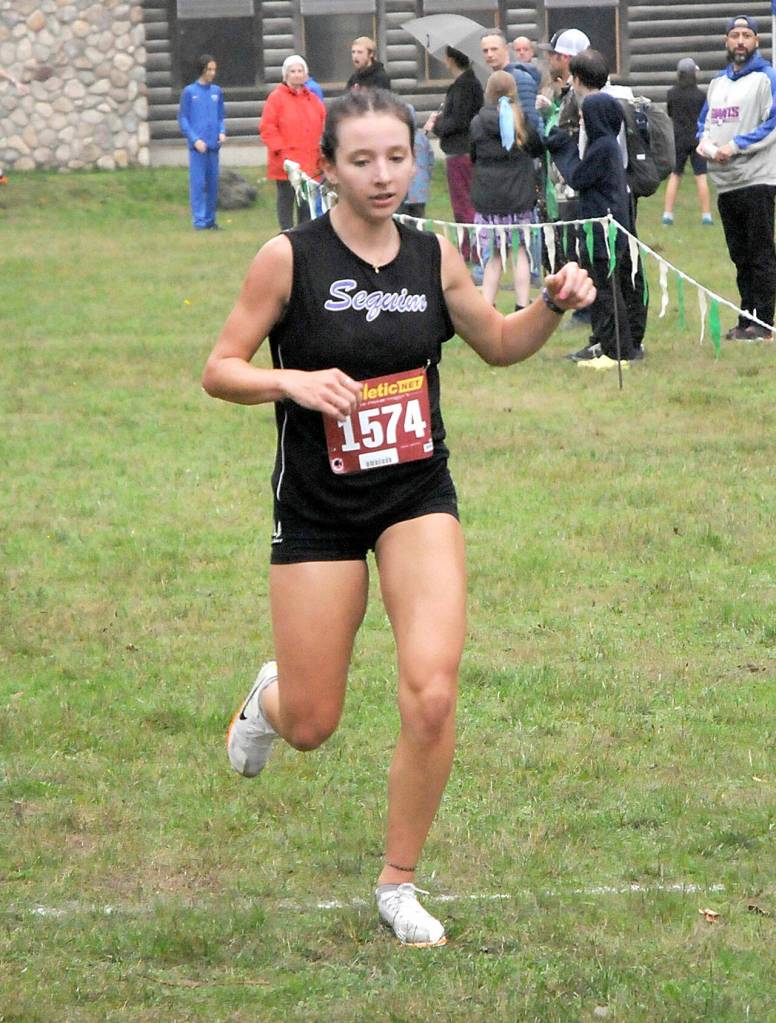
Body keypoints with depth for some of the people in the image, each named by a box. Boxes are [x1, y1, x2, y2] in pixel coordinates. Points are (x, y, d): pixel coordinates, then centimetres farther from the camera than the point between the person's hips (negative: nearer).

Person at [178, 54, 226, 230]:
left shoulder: (217, 91, 10)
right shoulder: (189, 92, 0)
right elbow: (183, 119, 0)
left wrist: (222, 132, -3)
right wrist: (195, 139, -10)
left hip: (213, 144, 4)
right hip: (197, 146, -3)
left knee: (212, 183, 5)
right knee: (198, 183, -6)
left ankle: (210, 219, 14)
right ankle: (199, 221, -5)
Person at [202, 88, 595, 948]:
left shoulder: (434, 258, 0)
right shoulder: (289, 258, -11)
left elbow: (500, 345, 16)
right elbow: (219, 370, -7)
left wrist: (554, 305, -3)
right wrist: (292, 380, -25)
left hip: (418, 498, 2)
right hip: (318, 511, -2)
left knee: (432, 695, -16)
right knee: (310, 727, 5)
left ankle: (398, 884, 3)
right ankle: (271, 695, 46)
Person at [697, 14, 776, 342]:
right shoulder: (718, 82, 19)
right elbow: (704, 122, 23)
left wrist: (736, 146, -16)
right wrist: (705, 143, 0)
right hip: (725, 181, 7)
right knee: (740, 256, 10)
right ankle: (747, 320, 15)